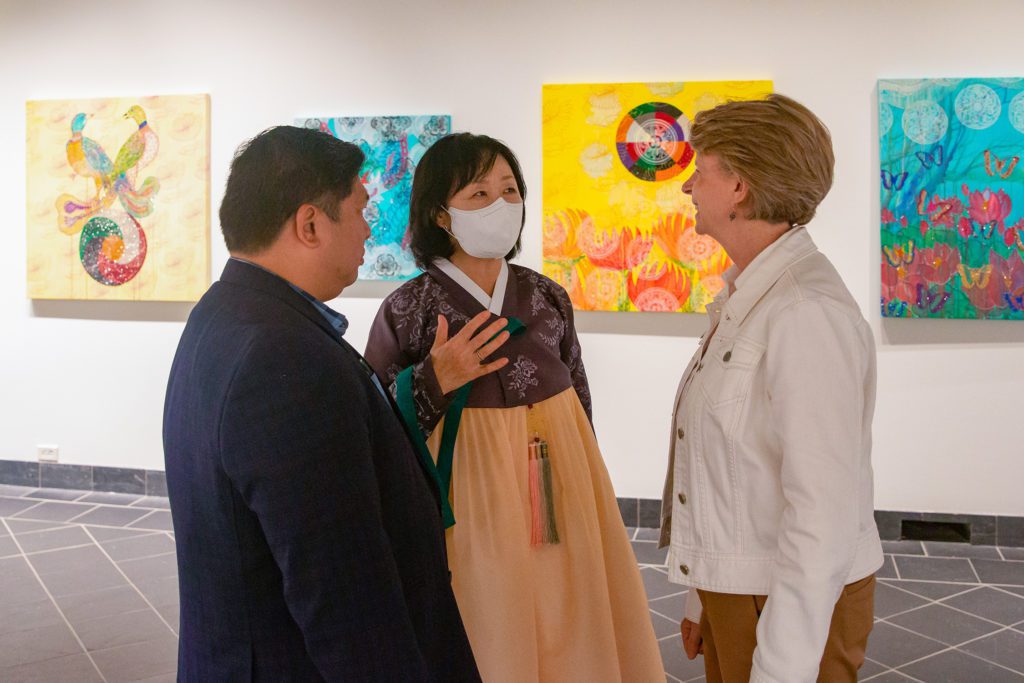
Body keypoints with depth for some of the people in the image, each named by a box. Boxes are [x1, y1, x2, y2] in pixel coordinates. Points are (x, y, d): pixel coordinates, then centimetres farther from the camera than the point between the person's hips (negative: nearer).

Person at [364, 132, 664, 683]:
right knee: (487, 638, 7)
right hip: (469, 502, -3)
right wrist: (435, 382, -21)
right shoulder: (409, 308, -8)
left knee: (566, 631, 12)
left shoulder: (547, 297, 3)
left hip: (559, 487, 4)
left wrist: (584, 477, 18)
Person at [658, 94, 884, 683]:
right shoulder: (743, 299, 5)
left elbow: (823, 512, -25)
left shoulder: (807, 313, -23)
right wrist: (705, 597, 13)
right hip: (737, 588, 8)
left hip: (798, 604, -8)